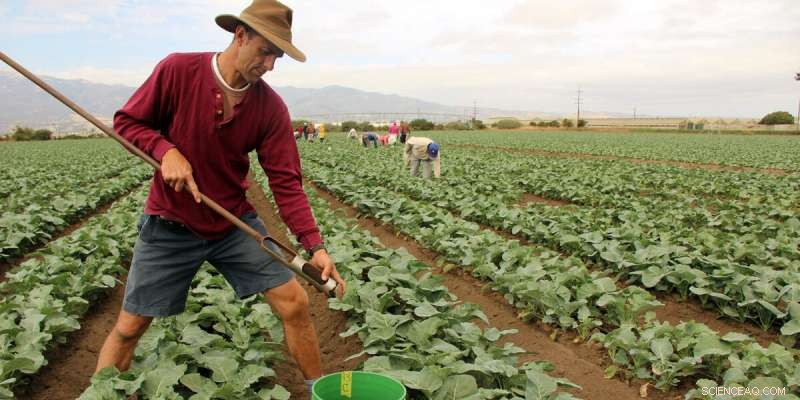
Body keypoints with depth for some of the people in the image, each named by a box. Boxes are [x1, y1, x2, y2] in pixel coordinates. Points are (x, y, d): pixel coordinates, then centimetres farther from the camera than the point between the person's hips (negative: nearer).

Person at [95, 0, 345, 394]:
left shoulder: (271, 106, -10)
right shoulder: (177, 70, -14)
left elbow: (286, 182, -11)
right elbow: (126, 121, -3)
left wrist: (314, 245, -20)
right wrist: (166, 150, -24)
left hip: (235, 222, 2)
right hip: (171, 224, -1)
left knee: (295, 303, -1)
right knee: (129, 326, 5)